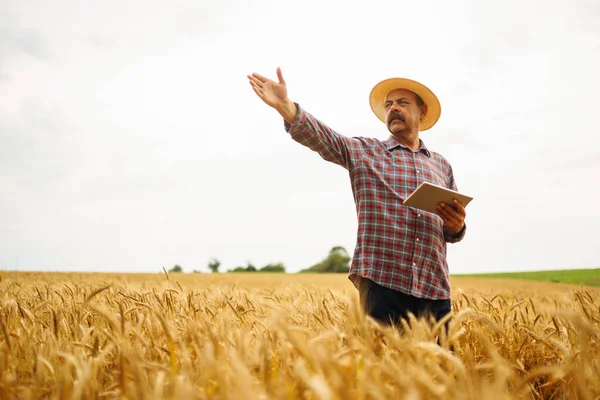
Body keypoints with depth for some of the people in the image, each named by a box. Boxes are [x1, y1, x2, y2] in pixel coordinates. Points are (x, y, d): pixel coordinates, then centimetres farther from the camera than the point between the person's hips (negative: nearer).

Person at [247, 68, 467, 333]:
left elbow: (454, 228, 21)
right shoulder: (364, 151, 9)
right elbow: (322, 138, -9)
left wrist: (456, 227, -3)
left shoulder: (442, 165, 18)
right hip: (380, 283, -3)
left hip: (435, 289, 3)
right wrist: (285, 106, -26)